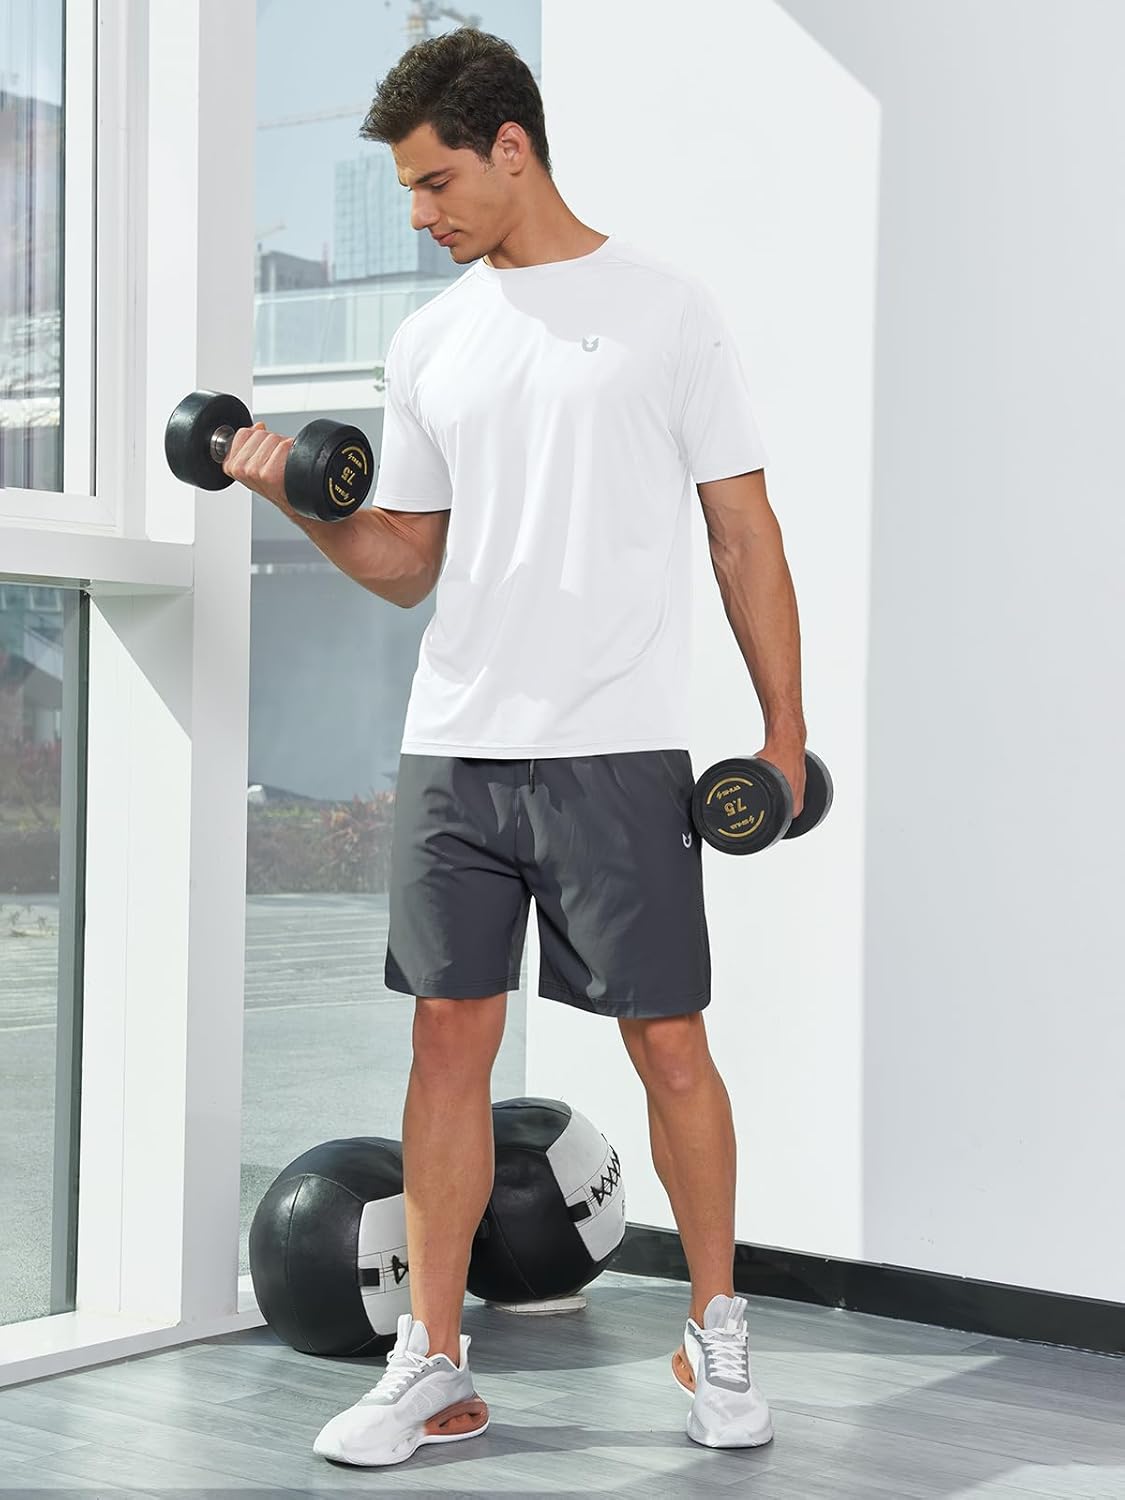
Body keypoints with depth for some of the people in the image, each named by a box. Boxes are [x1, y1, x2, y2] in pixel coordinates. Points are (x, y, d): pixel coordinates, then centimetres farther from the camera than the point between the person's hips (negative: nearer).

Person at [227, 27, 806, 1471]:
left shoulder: (665, 308, 1)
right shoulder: (428, 341, 13)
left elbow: (742, 532, 1)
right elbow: (409, 560, 16)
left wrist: (785, 728, -3)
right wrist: (305, 501, -2)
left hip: (615, 751, -4)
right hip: (451, 744, 4)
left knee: (668, 1043, 1)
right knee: (449, 1038, 5)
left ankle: (716, 1326, 22)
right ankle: (435, 1366, 14)